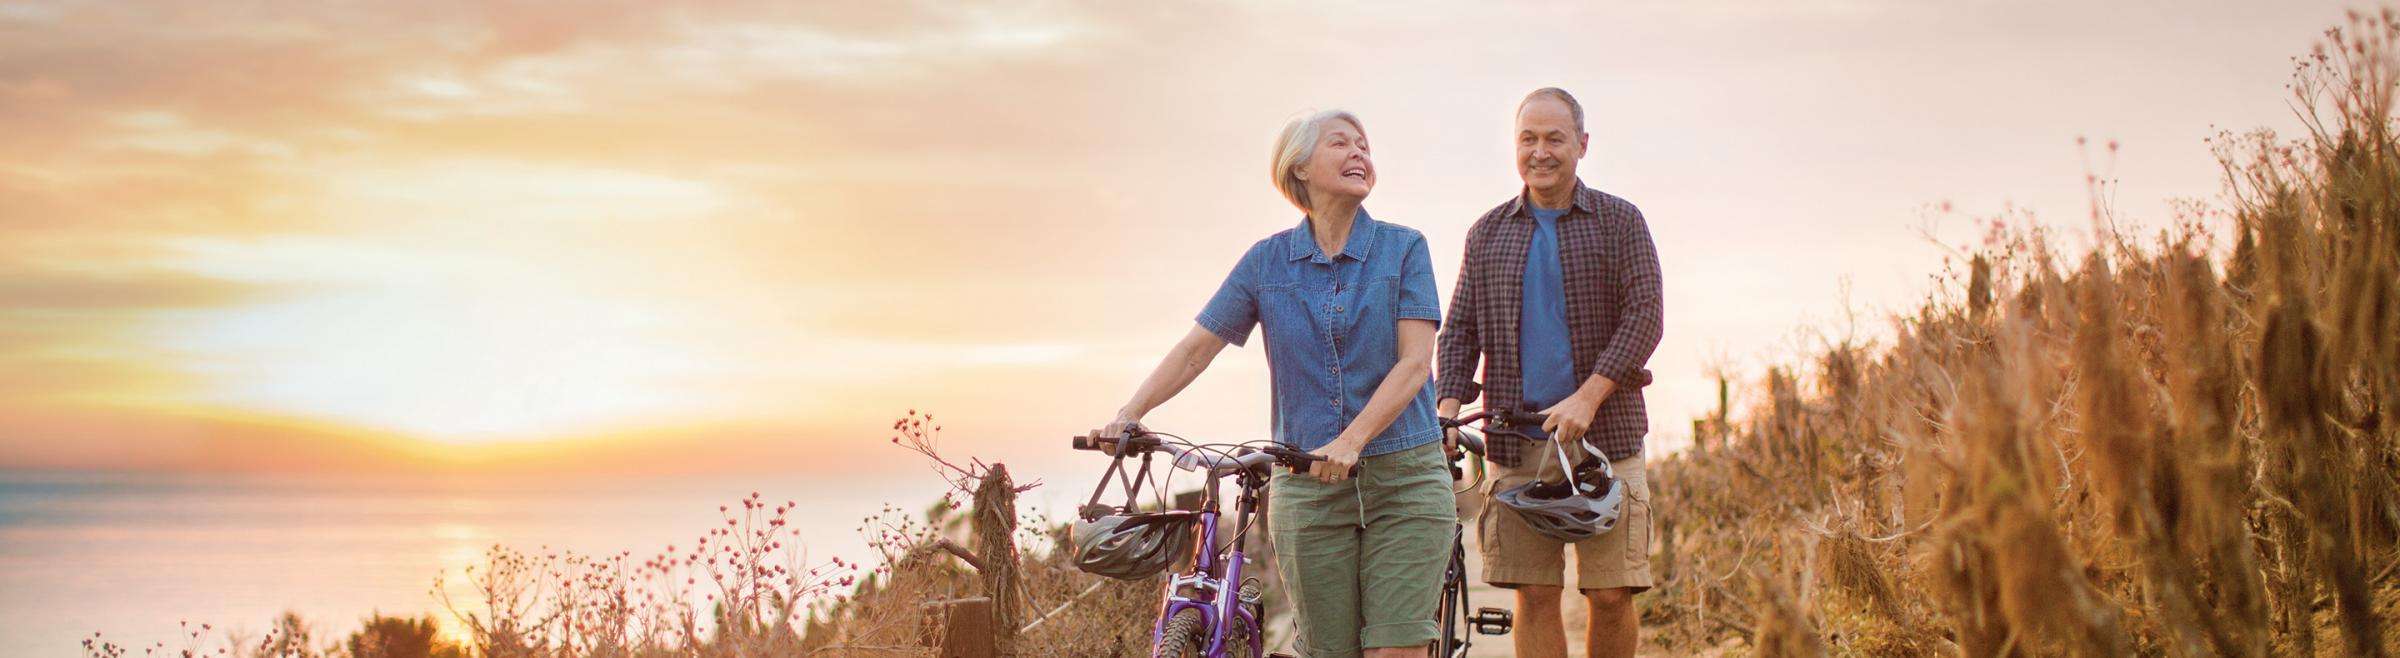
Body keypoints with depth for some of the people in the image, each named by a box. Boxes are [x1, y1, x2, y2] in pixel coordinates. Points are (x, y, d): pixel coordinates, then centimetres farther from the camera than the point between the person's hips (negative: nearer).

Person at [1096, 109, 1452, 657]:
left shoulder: (1404, 248, 1)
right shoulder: (1268, 260, 7)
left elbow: (1415, 362, -8)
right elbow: (1196, 349, 7)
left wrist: (1352, 440, -22)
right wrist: (1128, 416, -8)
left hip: (1404, 481, -1)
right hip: (1309, 486, 1)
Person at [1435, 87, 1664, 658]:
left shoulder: (1619, 221, 5)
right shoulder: (1488, 233, 14)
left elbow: (1644, 316, -5)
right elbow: (1459, 329, 12)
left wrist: (1587, 398, -17)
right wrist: (1448, 407, -6)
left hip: (1604, 434, -2)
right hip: (1515, 436, 2)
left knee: (1611, 594, -4)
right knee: (1534, 594, -2)